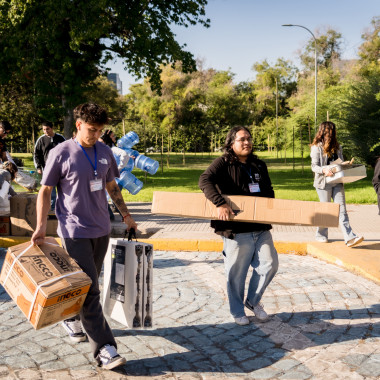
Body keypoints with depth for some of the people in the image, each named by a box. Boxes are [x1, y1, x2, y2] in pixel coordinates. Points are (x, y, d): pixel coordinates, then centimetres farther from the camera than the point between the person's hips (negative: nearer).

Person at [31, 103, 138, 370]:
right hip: (75, 231, -6)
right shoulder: (61, 153, -9)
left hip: (101, 228, 6)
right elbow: (45, 191, -5)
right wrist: (41, 227, -12)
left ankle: (72, 319, 40)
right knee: (89, 290, -6)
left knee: (88, 285, 16)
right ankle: (104, 348, -3)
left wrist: (126, 215, 20)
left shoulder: (105, 152, 7)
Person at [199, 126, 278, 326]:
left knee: (269, 264, 2)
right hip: (236, 230, -5)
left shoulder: (259, 166, 16)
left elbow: (269, 192, 25)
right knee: (236, 273, 3)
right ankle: (237, 312, 24)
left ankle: (253, 301, 25)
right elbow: (205, 180, -19)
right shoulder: (223, 163, -3)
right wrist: (220, 203, -32)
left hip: (261, 228, 6)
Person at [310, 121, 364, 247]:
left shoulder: (337, 147, 16)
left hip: (337, 182, 5)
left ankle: (350, 238, -13)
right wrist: (324, 170, -27)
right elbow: (314, 166, -10)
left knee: (341, 208, -4)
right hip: (323, 182, -5)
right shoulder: (316, 147, -4)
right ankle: (321, 235, 21)